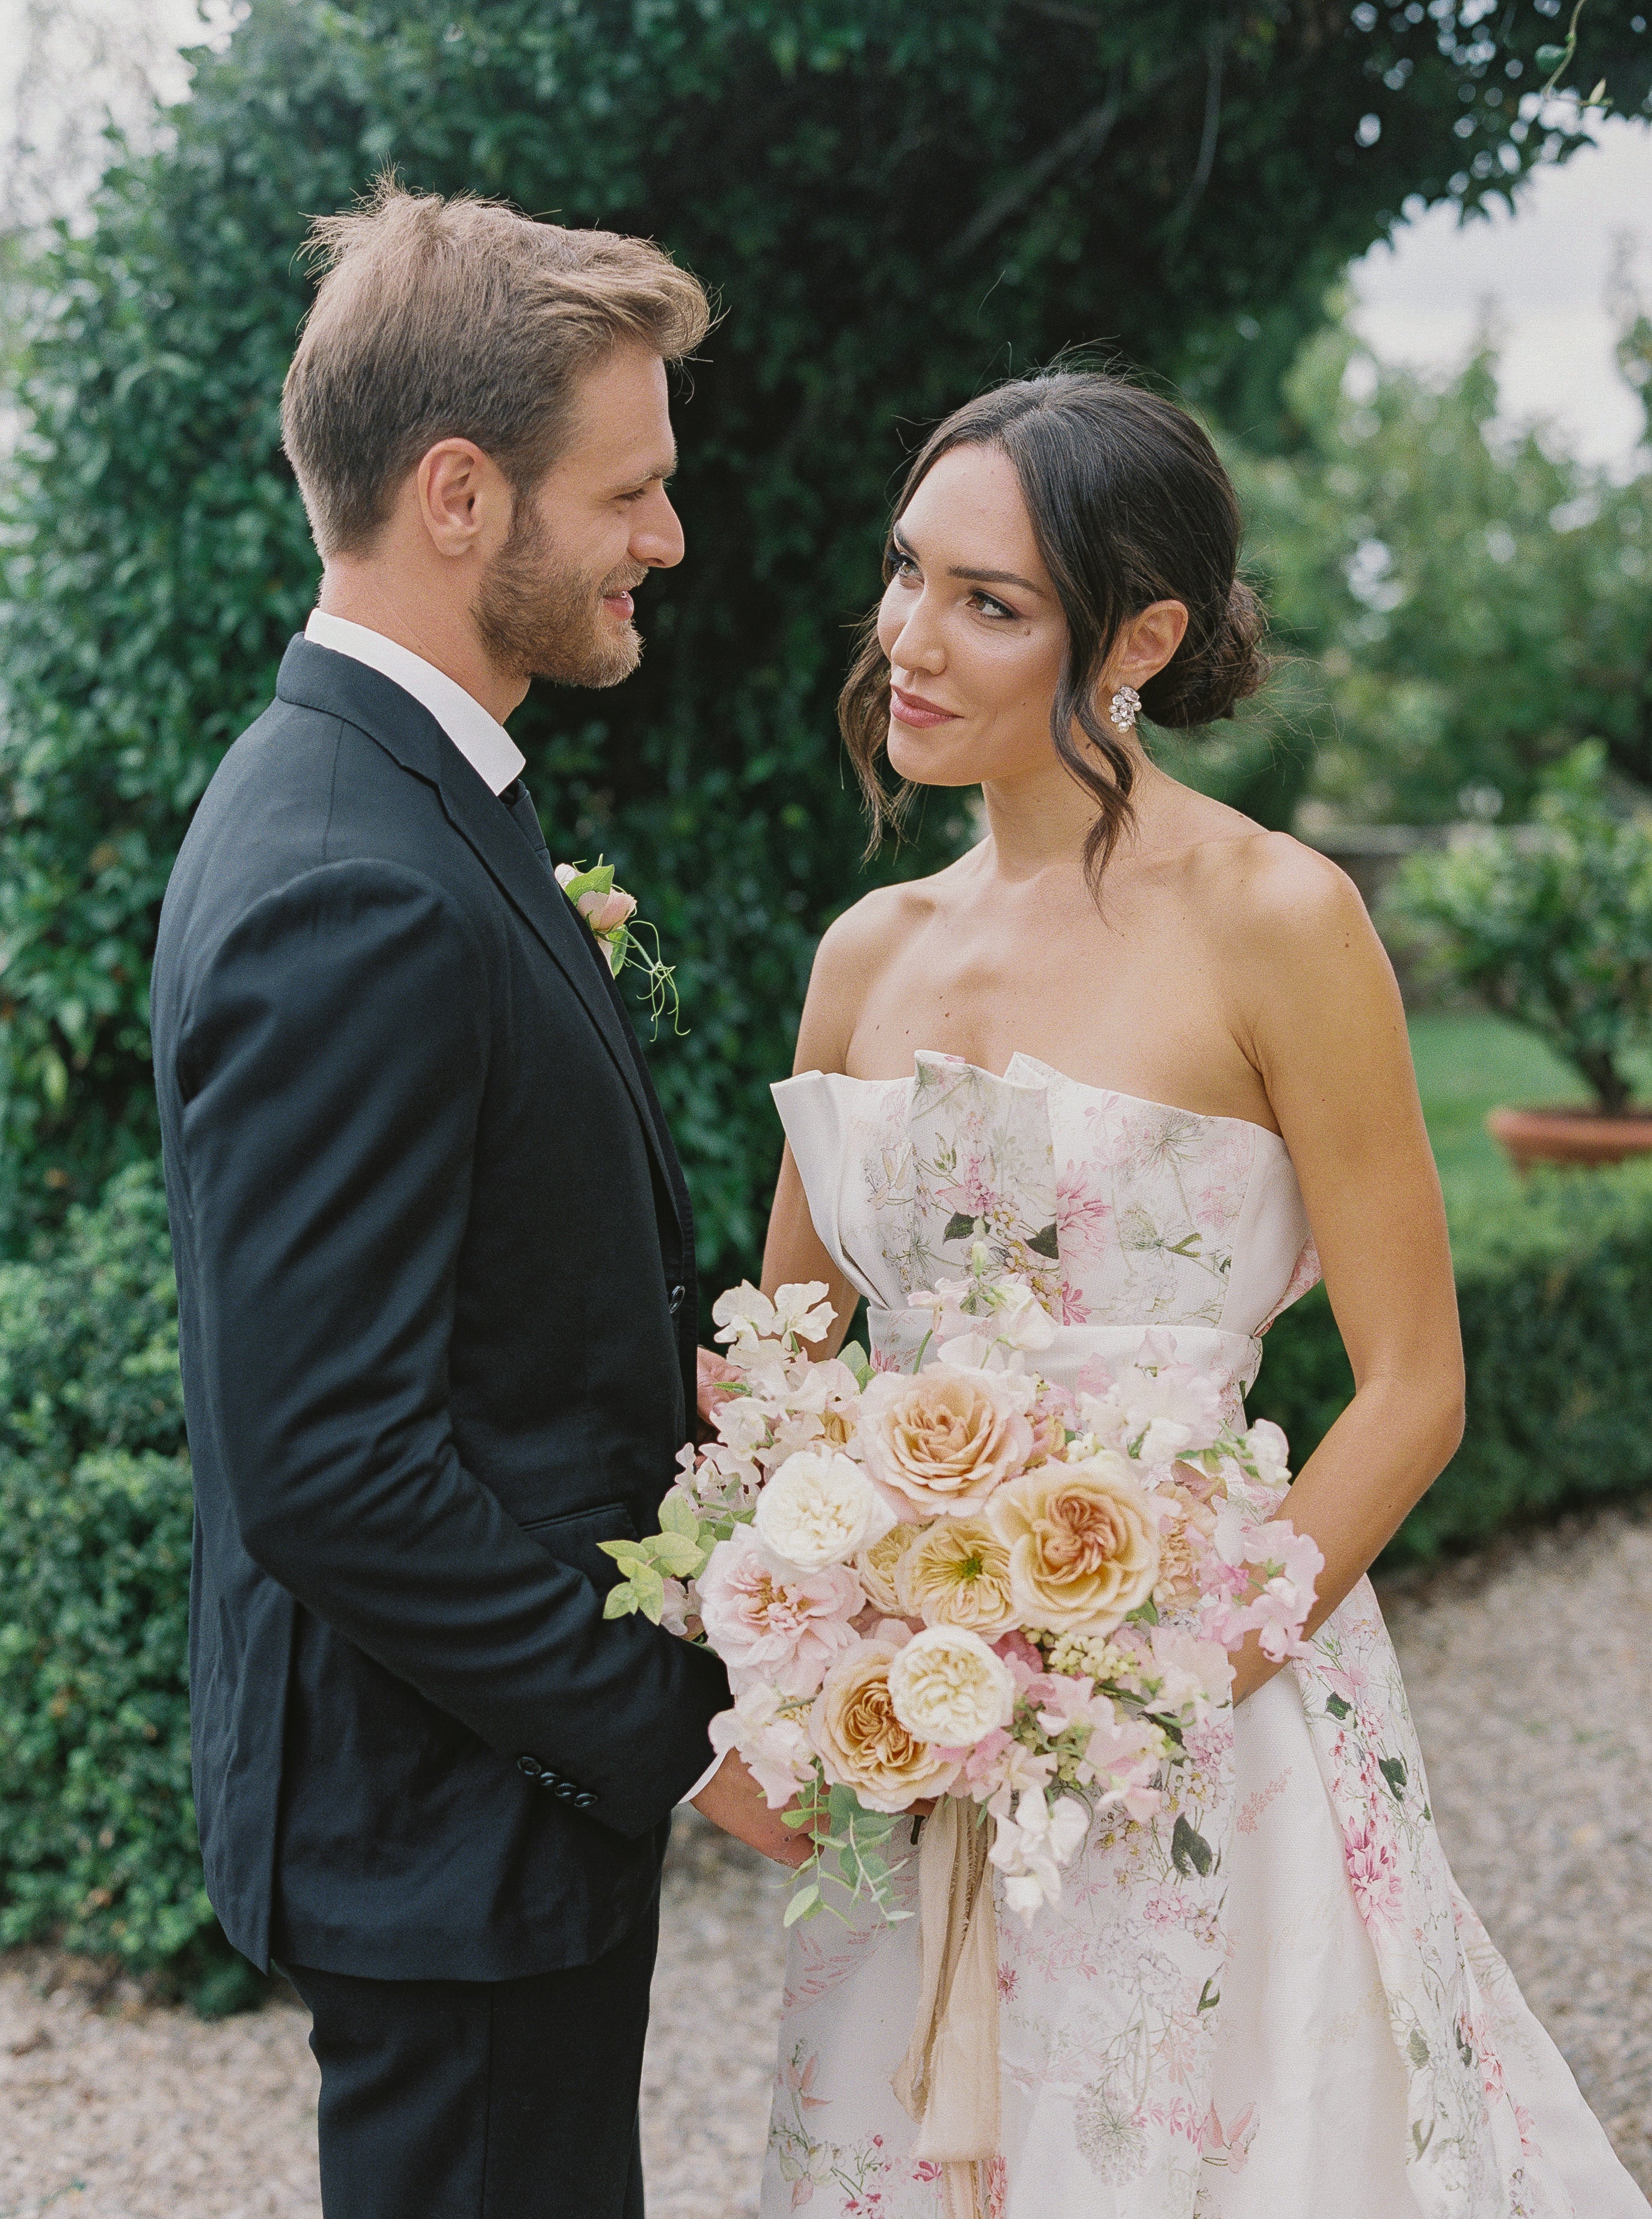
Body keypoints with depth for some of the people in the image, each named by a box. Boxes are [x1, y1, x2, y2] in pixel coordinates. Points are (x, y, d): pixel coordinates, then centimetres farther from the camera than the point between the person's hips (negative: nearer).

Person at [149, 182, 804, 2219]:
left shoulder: (401, 790, 7)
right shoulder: (351, 899, -26)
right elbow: (335, 1474, -27)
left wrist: (691, 1377, 3)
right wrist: (681, 1731, -19)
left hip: (520, 1756, 10)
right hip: (457, 1818, -10)